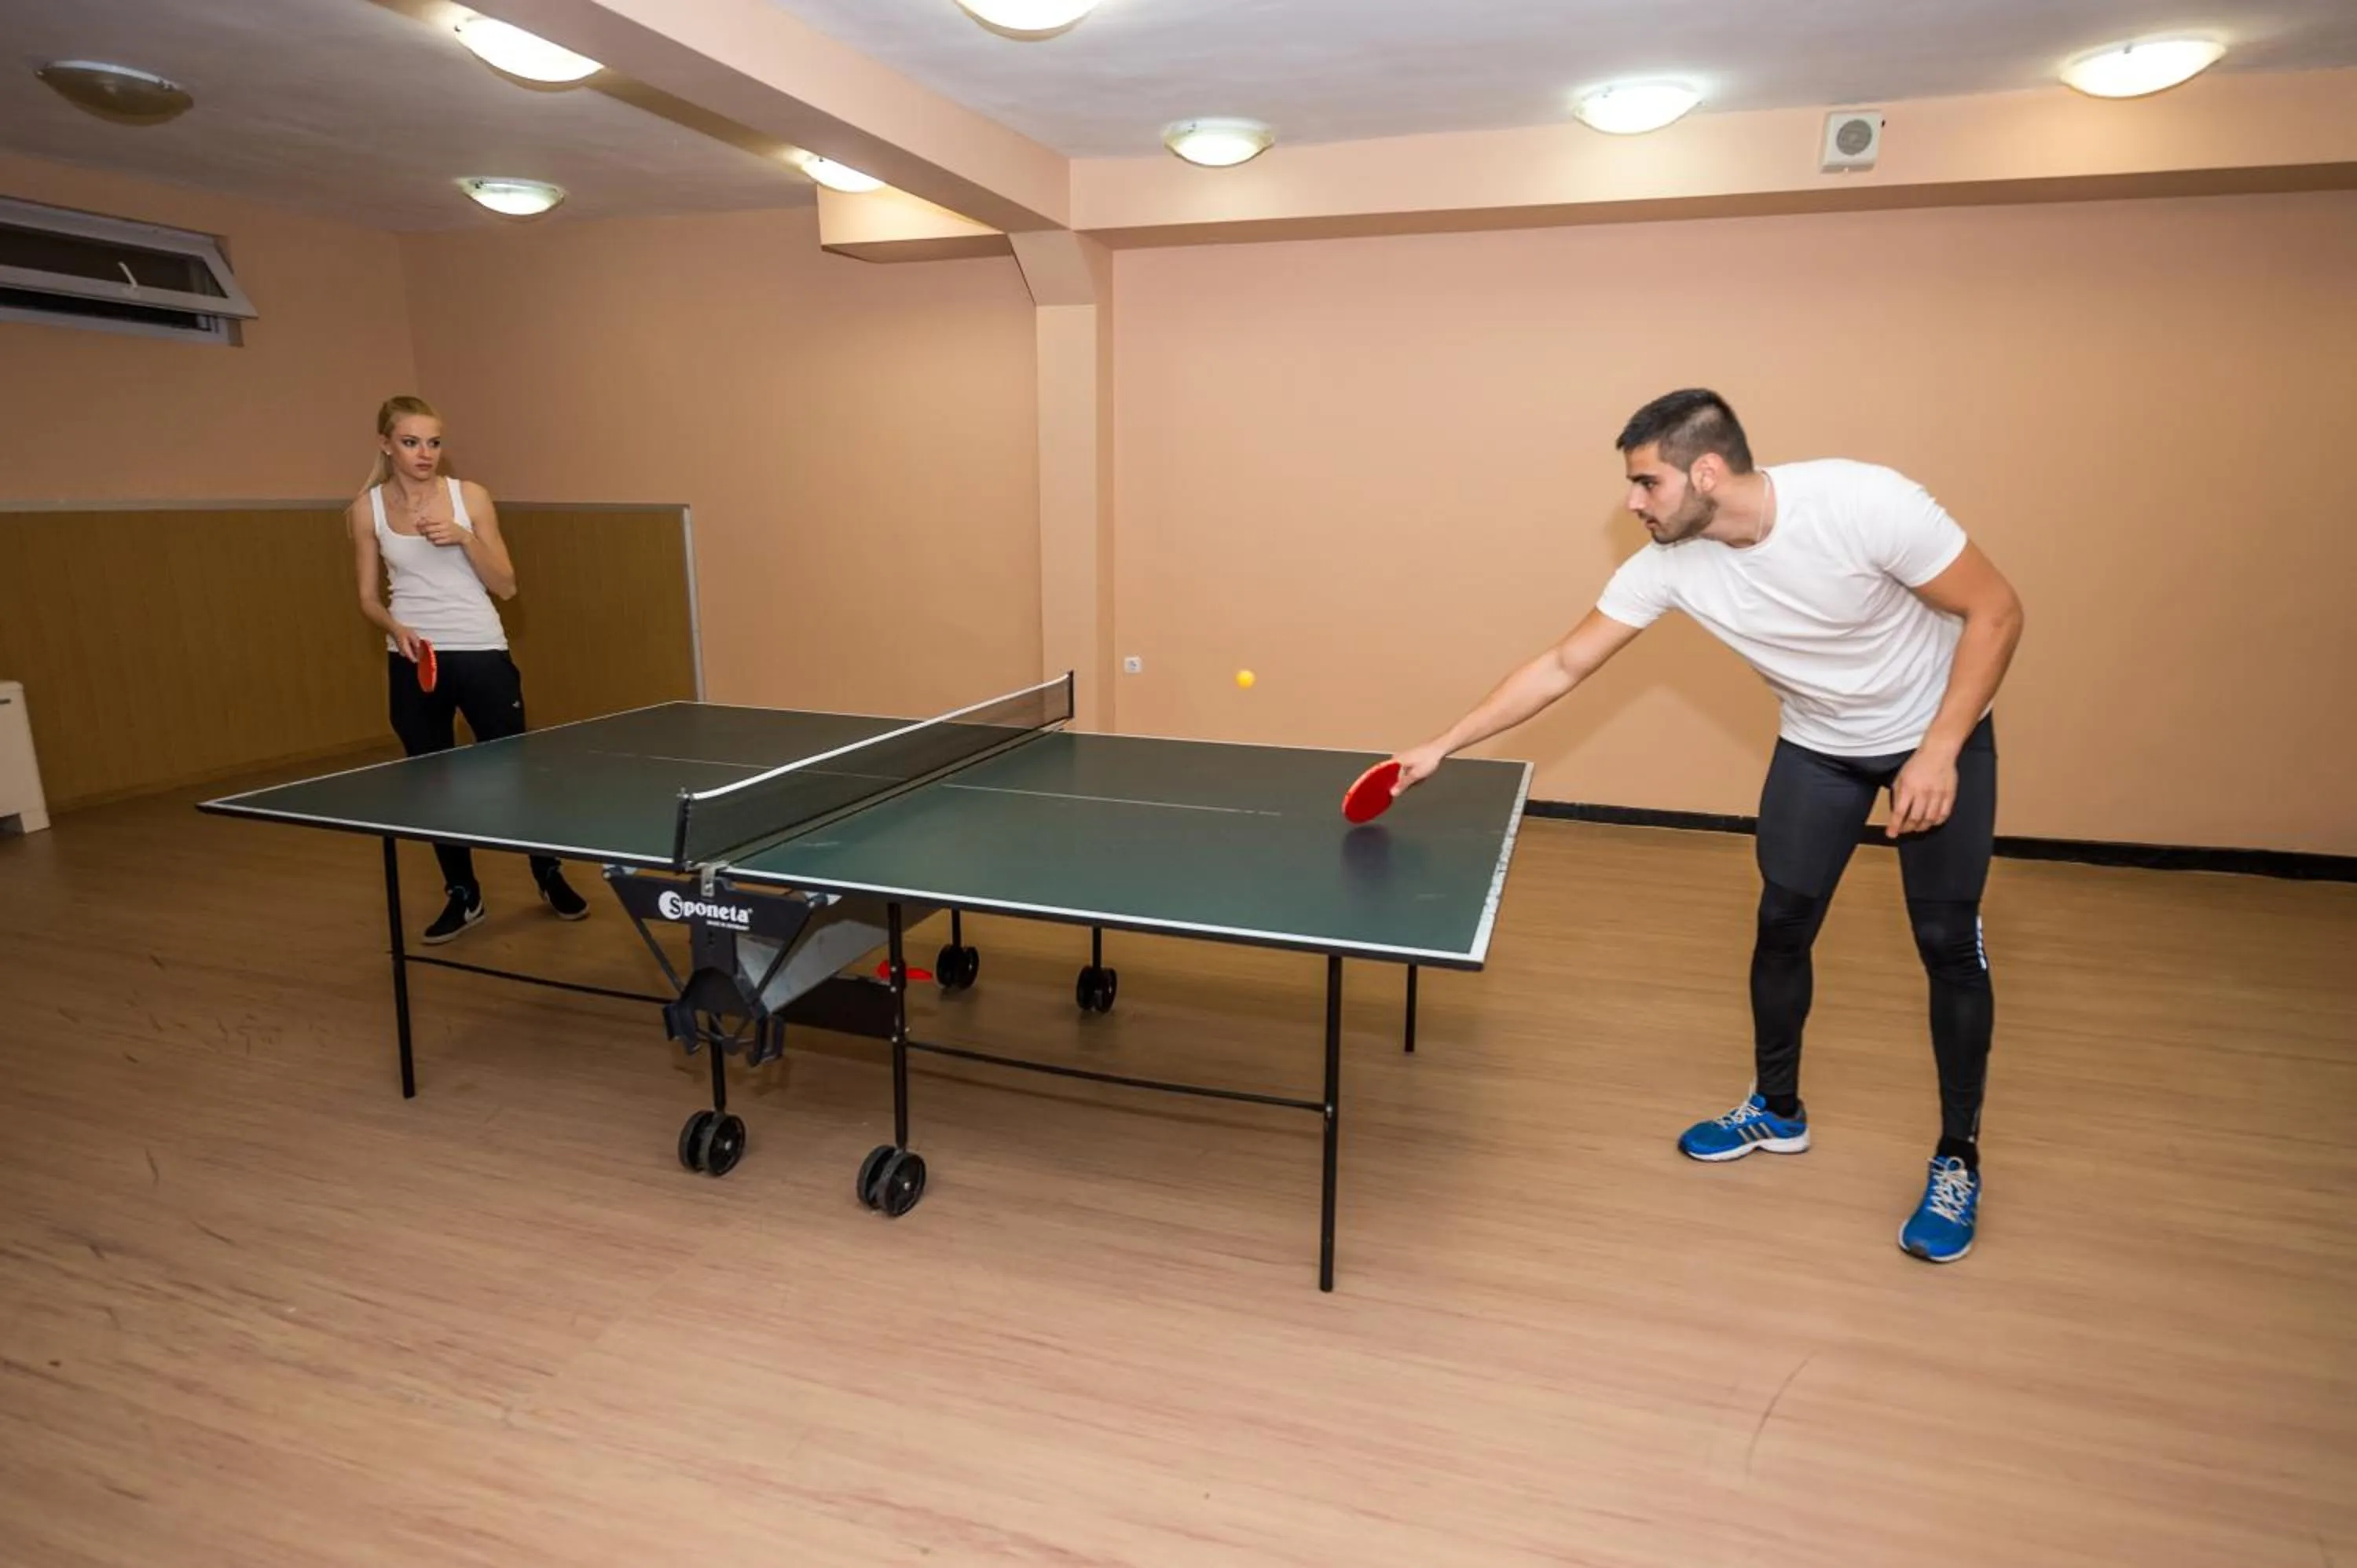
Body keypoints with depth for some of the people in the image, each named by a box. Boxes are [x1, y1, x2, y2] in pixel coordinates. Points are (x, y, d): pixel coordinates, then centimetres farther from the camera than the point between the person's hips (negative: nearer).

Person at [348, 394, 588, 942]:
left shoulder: (470, 495, -1)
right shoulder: (367, 510, 2)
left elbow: (506, 586, -3)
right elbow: (369, 597, 7)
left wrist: (464, 537, -17)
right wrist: (395, 626, -13)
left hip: (482, 654, -2)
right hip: (415, 661, 2)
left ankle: (550, 878, 24)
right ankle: (463, 896, 25)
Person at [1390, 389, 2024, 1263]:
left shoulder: (1867, 503, -32)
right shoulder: (1670, 565, -20)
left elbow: (1996, 611, -21)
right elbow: (1562, 667, -12)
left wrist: (1939, 753, -26)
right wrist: (1443, 746, -14)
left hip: (1939, 736, -3)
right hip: (1818, 745, 4)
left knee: (1947, 943, 0)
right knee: (1782, 922, 5)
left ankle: (1958, 1161, 18)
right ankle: (1777, 1110, 28)